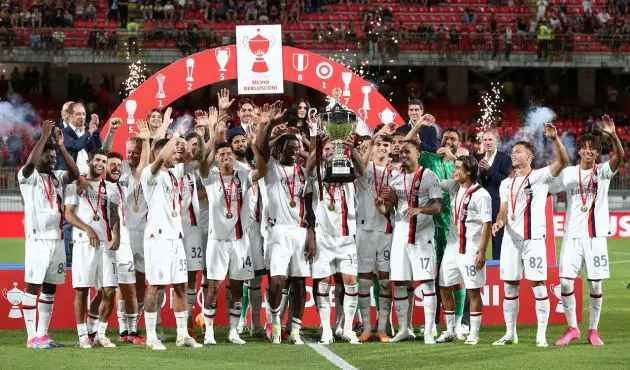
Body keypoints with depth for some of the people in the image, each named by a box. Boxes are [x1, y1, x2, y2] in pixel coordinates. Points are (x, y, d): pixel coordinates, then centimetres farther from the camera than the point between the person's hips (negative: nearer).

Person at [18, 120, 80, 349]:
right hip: (37, 239, -7)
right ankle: (32, 337, -5)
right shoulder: (28, 176, -4)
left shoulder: (57, 177, 14)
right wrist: (44, 137, -20)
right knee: (33, 286, -5)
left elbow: (75, 174, -4)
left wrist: (61, 146, -6)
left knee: (50, 287, 8)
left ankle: (43, 334, 13)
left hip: (57, 239, 7)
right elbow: (30, 163, -25)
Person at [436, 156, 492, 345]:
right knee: (445, 289, 8)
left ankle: (473, 334, 4)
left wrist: (482, 252, -17)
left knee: (473, 291, -1)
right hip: (452, 248, 8)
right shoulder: (453, 187, 9)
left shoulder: (481, 195, -12)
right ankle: (450, 331, 18)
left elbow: (487, 224, -14)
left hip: (471, 250, -8)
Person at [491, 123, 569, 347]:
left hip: (534, 239, -5)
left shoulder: (540, 177, -1)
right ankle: (510, 333, 15)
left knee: (539, 286, -6)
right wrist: (499, 222, -6)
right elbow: (504, 210, 17)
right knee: (510, 287, 7)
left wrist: (554, 139, -30)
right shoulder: (506, 184, 16)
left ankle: (541, 335, -1)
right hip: (511, 240, 5)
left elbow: (562, 161, -15)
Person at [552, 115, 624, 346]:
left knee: (595, 284, 1)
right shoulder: (568, 173, 6)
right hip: (572, 235, 1)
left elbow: (620, 157, -19)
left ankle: (593, 330, 13)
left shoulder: (602, 171, 0)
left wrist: (613, 136, -35)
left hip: (596, 235, -1)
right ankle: (572, 329, 8)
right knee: (565, 282, -5)